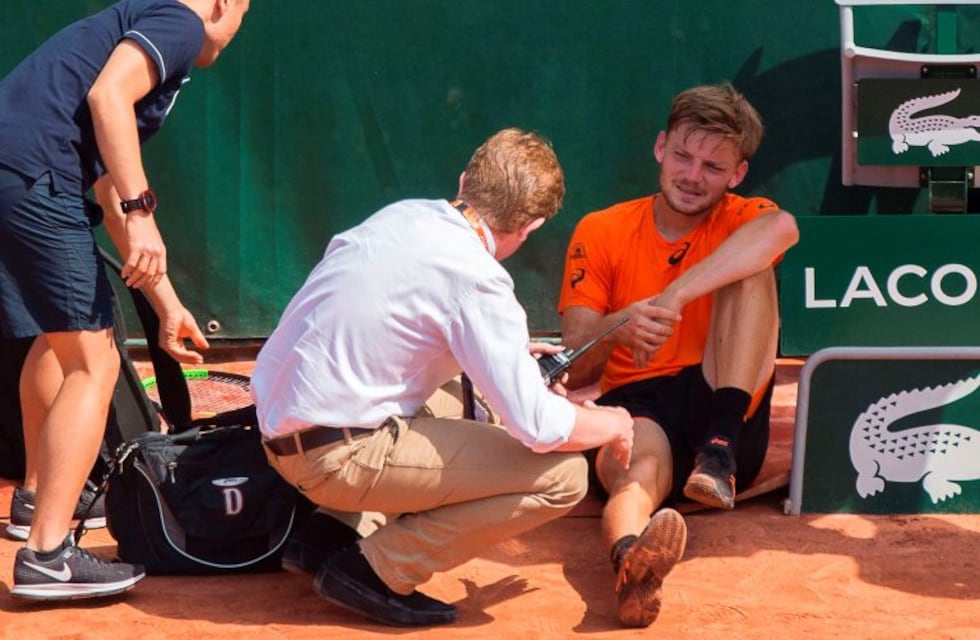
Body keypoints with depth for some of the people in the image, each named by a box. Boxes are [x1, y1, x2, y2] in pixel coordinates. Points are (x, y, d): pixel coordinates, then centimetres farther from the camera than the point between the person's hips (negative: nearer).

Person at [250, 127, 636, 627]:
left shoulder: (406, 213, 5)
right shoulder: (477, 280, -17)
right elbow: (540, 428, -18)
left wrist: (512, 351, 32)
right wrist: (614, 424, 3)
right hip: (333, 455, -9)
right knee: (563, 475, -7)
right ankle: (375, 568, -2)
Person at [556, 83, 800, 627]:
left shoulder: (741, 222, 6)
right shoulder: (600, 232, 7)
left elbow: (782, 228, -24)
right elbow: (575, 373, 0)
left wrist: (675, 297, -33)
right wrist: (615, 330, -25)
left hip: (729, 414, 1)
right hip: (635, 405, -1)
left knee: (751, 270, -19)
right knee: (634, 473, -38)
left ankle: (719, 447, -33)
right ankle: (632, 563, -72)